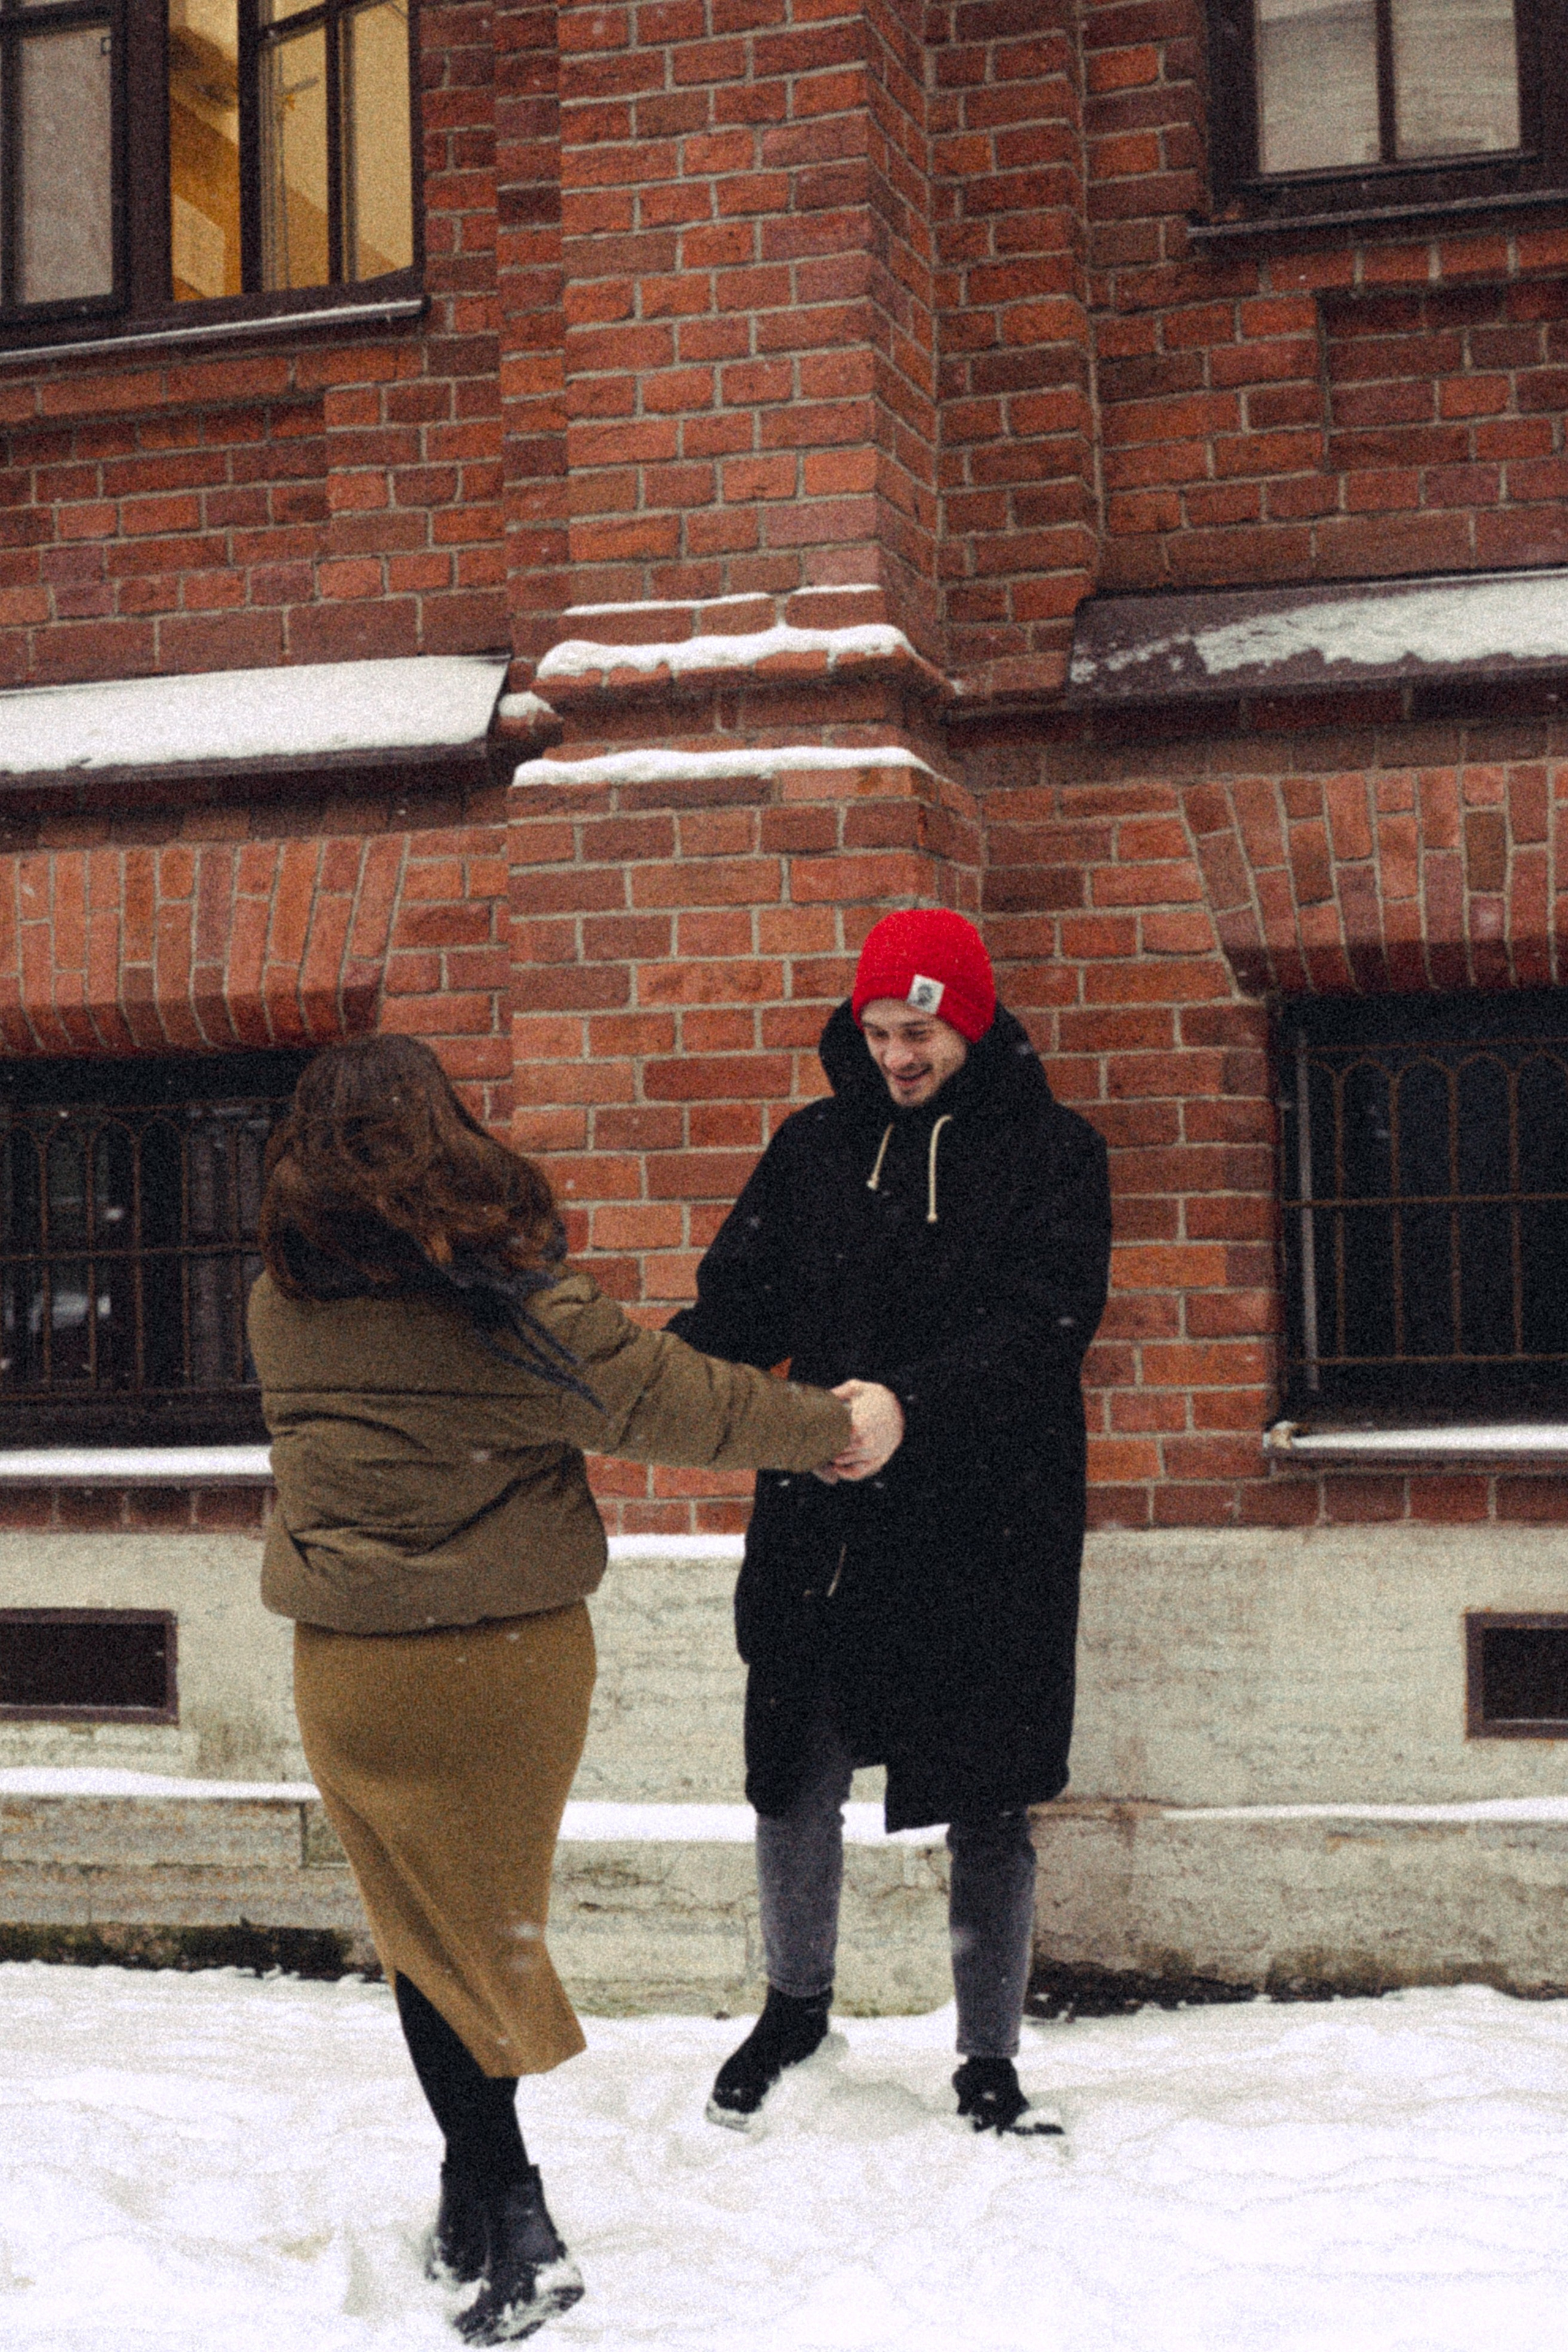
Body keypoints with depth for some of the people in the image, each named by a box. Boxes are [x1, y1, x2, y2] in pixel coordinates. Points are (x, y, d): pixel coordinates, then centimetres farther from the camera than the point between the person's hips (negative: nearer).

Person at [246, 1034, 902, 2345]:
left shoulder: (282, 1304, -3)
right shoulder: (498, 1294, -15)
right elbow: (660, 1399, -10)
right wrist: (829, 1430, 3)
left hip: (352, 1674, 2)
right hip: (510, 1659, -1)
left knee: (429, 1937, 13)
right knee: (487, 1926, 14)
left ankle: (493, 2219, 9)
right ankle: (502, 2228, 21)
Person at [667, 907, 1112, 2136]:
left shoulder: (1050, 1152, -3)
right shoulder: (816, 1146, 9)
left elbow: (1042, 1328, -16)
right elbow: (743, 1296, 4)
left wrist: (909, 1403, -33)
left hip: (988, 1530, -3)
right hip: (819, 1525, 3)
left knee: (989, 1803, 6)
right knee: (795, 1780, 8)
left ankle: (990, 2059, 23)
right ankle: (795, 2006, 34)